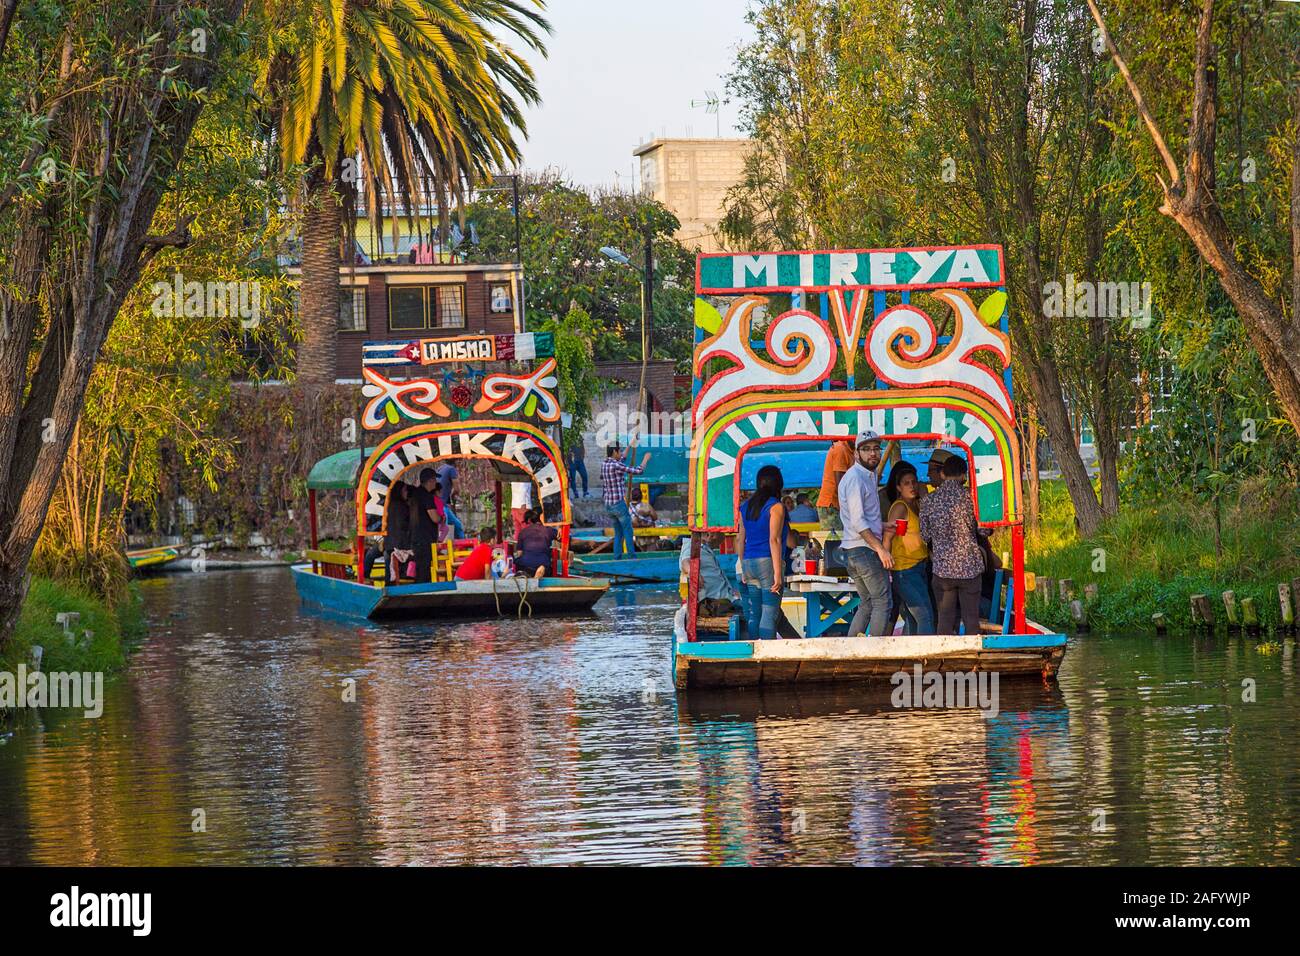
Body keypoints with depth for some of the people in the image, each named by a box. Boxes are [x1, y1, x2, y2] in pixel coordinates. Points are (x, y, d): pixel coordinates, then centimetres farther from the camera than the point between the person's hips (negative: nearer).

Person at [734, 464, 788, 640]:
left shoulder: (746, 506, 13)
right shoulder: (776, 506, -6)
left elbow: (740, 540, 15)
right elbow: (774, 540, -13)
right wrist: (778, 572, -14)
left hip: (748, 563, 6)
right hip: (768, 562, -6)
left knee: (753, 614, 8)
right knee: (770, 613, -8)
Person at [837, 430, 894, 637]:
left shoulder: (868, 475, 18)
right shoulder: (856, 477, -13)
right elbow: (858, 521, -21)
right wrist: (880, 548, -23)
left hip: (851, 550, 10)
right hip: (865, 549, -10)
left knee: (867, 604, 14)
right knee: (882, 602, -7)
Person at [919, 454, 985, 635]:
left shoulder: (929, 500, 0)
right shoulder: (970, 496, -6)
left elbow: (924, 535, 5)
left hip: (942, 566, 1)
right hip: (970, 566, -1)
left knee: (945, 618, 6)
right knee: (971, 618, 4)